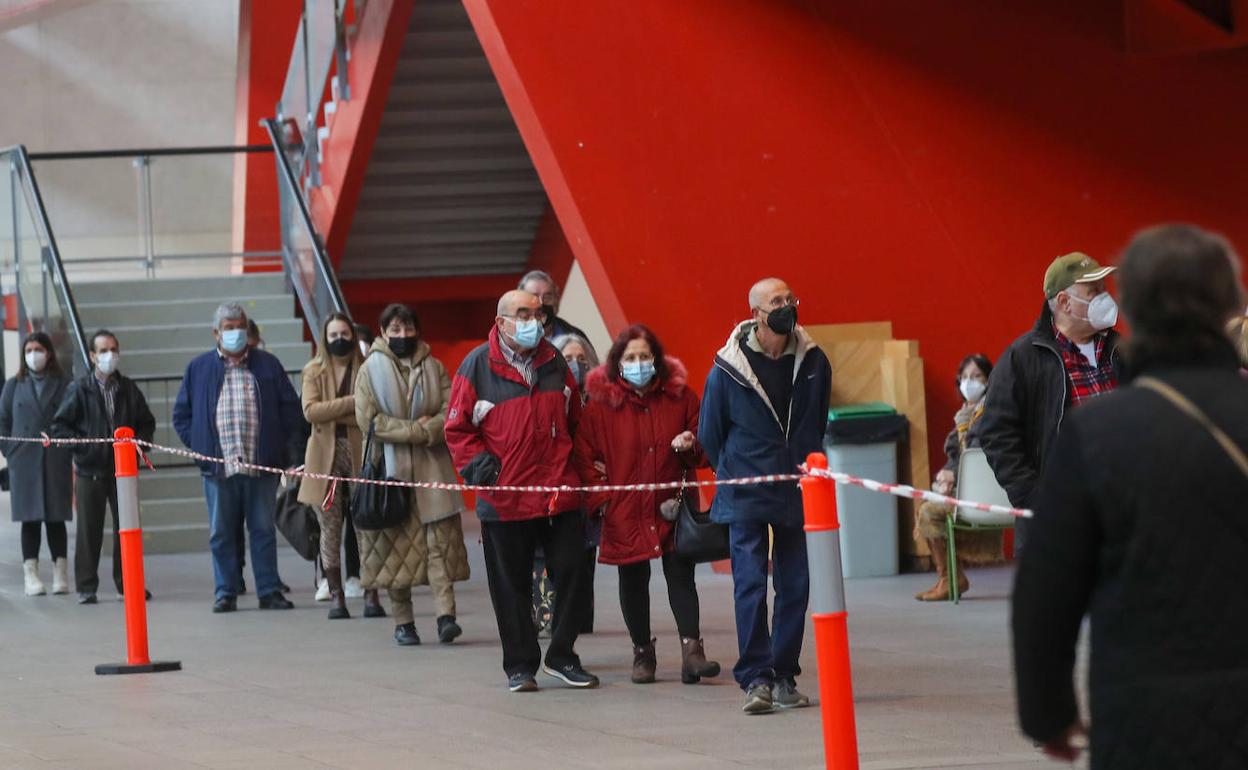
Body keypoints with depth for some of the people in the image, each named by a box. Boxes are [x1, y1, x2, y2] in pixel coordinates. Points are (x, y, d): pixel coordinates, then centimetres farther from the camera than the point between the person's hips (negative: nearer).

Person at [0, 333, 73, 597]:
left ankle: (60, 575, 6)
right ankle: (31, 576, 2)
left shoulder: (63, 385, 6)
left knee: (56, 519, 2)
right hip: (25, 464, 1)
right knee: (30, 520, 1)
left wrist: (69, 453, -5)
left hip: (56, 463, -1)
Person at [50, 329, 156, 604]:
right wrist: (84, 446, -12)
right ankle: (86, 587, 7)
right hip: (90, 470, -3)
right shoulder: (79, 389, -3)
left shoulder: (128, 389, 7)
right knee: (89, 530, 0)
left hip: (123, 468, 3)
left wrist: (138, 442, -2)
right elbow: (58, 427, -3)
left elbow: (147, 423, 17)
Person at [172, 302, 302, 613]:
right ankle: (225, 593, 8)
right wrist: (199, 446, 2)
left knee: (263, 529, 3)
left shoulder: (268, 365, 9)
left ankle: (269, 591, 7)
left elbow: (291, 409, 10)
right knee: (221, 533, 3)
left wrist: (279, 445, 2)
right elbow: (182, 414, 14)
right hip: (219, 467, 0)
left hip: (261, 466, 0)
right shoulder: (198, 368, 9)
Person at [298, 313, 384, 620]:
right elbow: (310, 411, -6)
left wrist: (332, 413, -9)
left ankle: (372, 595, 2)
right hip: (326, 457, 1)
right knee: (330, 530, 1)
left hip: (360, 456, -1)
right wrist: (352, 403, -12)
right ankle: (336, 596, 6)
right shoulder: (314, 371, 9)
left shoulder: (366, 368, 7)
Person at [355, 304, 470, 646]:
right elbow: (368, 419, -7)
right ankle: (402, 621, 5)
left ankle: (446, 614, -18)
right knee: (394, 544, -2)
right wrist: (416, 429, -12)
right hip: (390, 467, -1)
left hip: (431, 466, 1)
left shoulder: (434, 368, 11)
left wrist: (415, 430, -14)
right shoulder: (371, 369, 4)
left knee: (440, 540, -10)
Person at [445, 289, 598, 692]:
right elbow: (457, 427, 2)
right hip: (504, 499, -3)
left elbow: (574, 420, 20)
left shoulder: (554, 363, 10)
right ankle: (520, 666, 13)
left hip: (561, 493, 3)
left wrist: (574, 464, 13)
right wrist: (476, 463, -10)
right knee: (512, 585, 4)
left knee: (571, 574, 3)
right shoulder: (478, 366, -2)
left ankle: (562, 656, 17)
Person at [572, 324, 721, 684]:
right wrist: (601, 494, -5)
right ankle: (642, 652, 20)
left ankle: (691, 648, -12)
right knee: (633, 580, 8)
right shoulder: (601, 402, -2)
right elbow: (584, 455, 2)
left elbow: (704, 448, 11)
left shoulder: (680, 395, 3)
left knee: (681, 574, -7)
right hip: (625, 510, 0)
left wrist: (691, 447, -11)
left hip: (673, 507, 0)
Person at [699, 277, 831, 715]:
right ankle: (755, 679, -9)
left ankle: (784, 675, 13)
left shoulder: (813, 362, 2)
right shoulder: (728, 369, -7)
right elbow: (710, 434, 7)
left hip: (798, 493, 3)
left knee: (796, 586, 4)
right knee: (750, 585, -10)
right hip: (746, 497, -3)